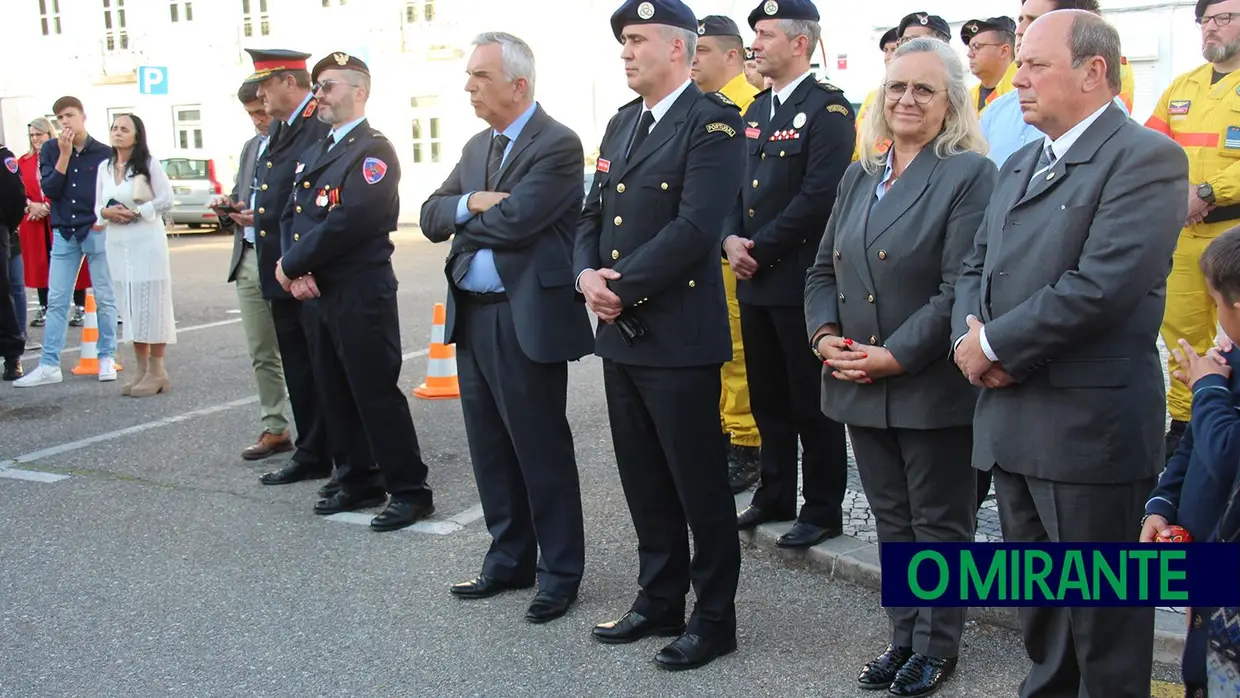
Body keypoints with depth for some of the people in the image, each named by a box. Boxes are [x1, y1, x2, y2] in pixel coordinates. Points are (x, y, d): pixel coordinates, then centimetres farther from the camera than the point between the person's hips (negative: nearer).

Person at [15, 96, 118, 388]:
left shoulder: (104, 153, -2)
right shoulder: (50, 150, 3)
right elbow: (49, 189, -6)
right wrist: (65, 154, -12)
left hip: (97, 232, -2)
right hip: (64, 233, 2)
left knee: (104, 298, 4)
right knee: (56, 300, 2)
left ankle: (107, 358, 14)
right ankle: (49, 366, 4)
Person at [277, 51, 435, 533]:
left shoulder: (374, 151, -11)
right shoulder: (318, 150, 17)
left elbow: (348, 222, -21)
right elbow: (294, 214, 12)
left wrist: (292, 264, -13)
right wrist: (298, 272, -6)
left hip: (360, 295, -9)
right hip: (317, 293, 9)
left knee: (376, 394, -4)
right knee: (337, 394, 15)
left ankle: (409, 492, 6)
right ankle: (359, 482, 27)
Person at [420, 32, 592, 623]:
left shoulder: (557, 145, -11)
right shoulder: (477, 147, 15)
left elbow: (515, 221, -23)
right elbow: (431, 217, 9)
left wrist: (461, 218, -5)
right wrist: (471, 204, -11)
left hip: (527, 319, -8)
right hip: (471, 316, 8)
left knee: (542, 451, 2)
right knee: (490, 448, 16)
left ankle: (559, 573, 16)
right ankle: (509, 559, 31)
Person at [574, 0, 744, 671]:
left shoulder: (713, 121, -10)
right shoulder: (621, 123, 16)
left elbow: (695, 227, -20)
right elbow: (592, 215, 15)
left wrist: (623, 288, -17)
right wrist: (586, 274, -5)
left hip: (679, 336, -8)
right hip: (620, 334, 8)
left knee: (699, 483, 3)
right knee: (643, 480, 16)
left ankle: (714, 616, 18)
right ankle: (659, 600, 31)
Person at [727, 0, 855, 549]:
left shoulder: (828, 108, -10)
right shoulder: (756, 110, 15)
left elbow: (818, 196, -19)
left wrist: (760, 247, -15)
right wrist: (732, 239, -2)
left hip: (802, 279, -8)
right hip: (755, 279, 8)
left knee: (812, 402, 2)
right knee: (767, 399, 16)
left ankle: (823, 509, 14)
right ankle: (774, 495, 29)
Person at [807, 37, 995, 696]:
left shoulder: (970, 175, -9)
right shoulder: (860, 176, 12)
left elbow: (960, 288, -17)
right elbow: (822, 268, 14)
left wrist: (896, 356, -19)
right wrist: (825, 334, -3)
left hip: (931, 388, -6)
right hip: (861, 389, 6)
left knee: (938, 524, 8)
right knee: (892, 522, 17)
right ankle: (904, 635, 31)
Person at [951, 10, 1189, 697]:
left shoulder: (1144, 157, -11)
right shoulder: (1019, 164, 17)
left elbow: (1102, 286, -22)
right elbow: (975, 269, 16)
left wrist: (995, 345, -15)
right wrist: (969, 336, -5)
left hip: (1089, 427, -8)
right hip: (1011, 420, 8)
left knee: (1101, 616, 4)